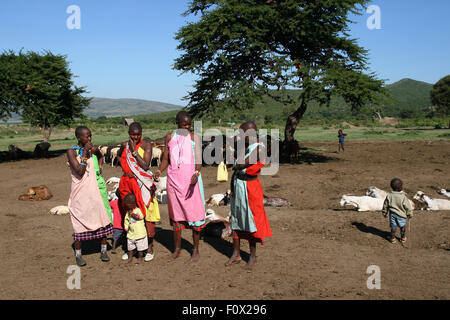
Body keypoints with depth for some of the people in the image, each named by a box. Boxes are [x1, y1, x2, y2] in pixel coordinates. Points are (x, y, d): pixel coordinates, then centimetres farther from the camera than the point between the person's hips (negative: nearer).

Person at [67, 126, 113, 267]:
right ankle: (78, 254, 17)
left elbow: (100, 157, 28)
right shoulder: (72, 151, -8)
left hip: (94, 190, 4)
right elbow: (79, 172, -18)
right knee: (79, 223, 3)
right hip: (80, 193, -4)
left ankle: (103, 251, 18)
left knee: (103, 219, 4)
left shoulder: (93, 148, 5)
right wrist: (85, 154, -18)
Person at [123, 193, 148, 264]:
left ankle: (140, 258, 17)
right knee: (130, 246, 12)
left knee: (140, 247, 5)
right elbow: (126, 220, 13)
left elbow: (139, 217, -26)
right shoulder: (128, 212, 8)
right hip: (131, 233, 6)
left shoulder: (138, 210, -9)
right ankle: (130, 257, 24)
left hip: (140, 233, -6)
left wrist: (132, 214, -17)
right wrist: (126, 228, 3)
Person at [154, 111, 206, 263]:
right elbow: (166, 159, 13)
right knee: (176, 213, 9)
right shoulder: (169, 137, 11)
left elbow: (199, 160, -6)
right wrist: (159, 171, -6)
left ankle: (196, 250, 9)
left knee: (194, 212, -2)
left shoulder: (194, 137, 2)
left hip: (191, 178, -3)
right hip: (174, 178, 3)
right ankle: (177, 249, 20)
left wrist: (196, 173, -25)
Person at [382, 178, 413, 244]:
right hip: (401, 215, -2)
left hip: (392, 214, 2)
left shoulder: (389, 196, -8)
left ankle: (392, 238, 20)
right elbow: (408, 206, -11)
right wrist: (410, 214, 4)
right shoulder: (403, 197, -19)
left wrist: (384, 213, 16)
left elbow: (385, 205, 2)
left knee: (393, 226, 13)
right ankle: (403, 238, 29)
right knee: (402, 226, 16)